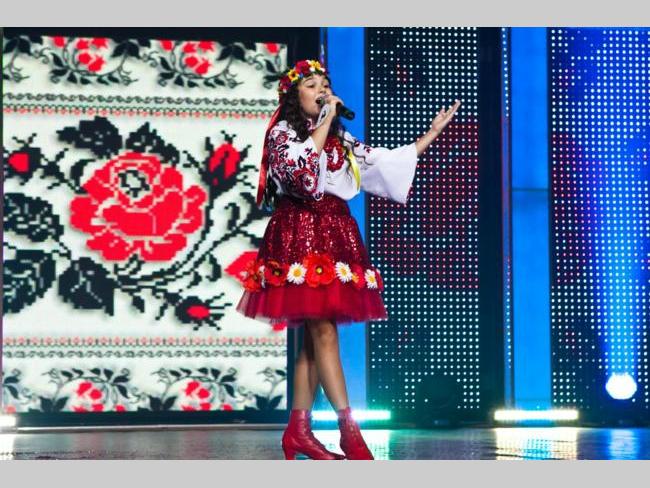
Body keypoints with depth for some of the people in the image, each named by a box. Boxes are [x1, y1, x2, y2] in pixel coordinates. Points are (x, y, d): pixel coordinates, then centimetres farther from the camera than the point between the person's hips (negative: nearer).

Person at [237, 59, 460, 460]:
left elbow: (385, 162, 17)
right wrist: (324, 122, -13)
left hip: (334, 234, 7)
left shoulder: (340, 138, 20)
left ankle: (299, 430, 7)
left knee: (315, 337, 4)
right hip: (301, 233, -7)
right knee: (324, 333, -12)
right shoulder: (283, 132, 0)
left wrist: (432, 134, 16)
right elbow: (301, 169, -19)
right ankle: (350, 430, -16)